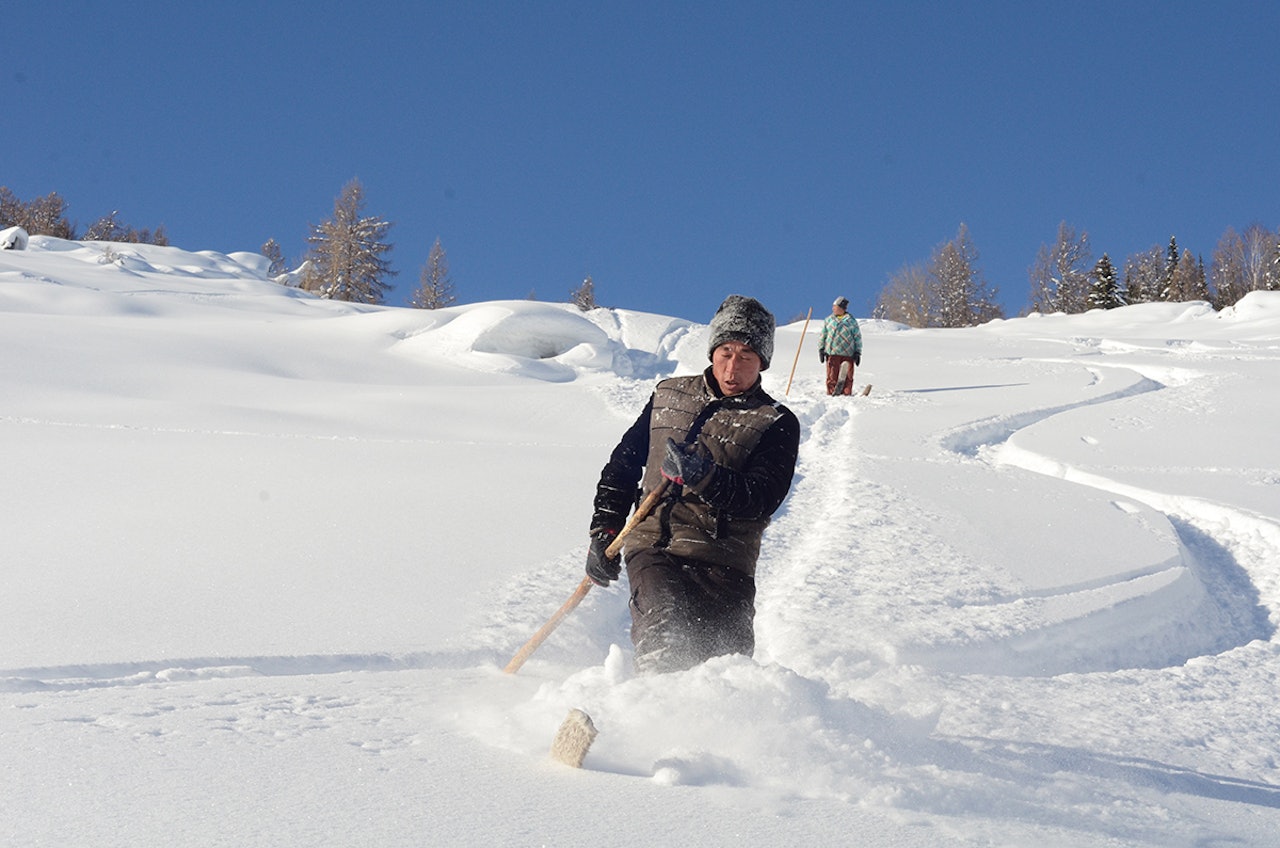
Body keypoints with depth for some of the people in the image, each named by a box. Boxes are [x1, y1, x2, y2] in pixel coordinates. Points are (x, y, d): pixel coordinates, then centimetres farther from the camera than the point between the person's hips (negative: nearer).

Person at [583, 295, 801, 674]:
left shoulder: (777, 424, 6)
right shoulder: (669, 396, 15)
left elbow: (761, 501, -9)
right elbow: (622, 465, 24)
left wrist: (706, 477, -26)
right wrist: (603, 534, 16)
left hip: (722, 563, -1)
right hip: (653, 548, 1)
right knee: (666, 638, -26)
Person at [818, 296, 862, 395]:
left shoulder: (851, 321, 9)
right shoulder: (828, 320, 12)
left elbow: (858, 337, 11)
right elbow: (822, 336, 16)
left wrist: (857, 353, 5)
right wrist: (821, 350, 7)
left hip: (848, 354, 0)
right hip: (832, 353, 0)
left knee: (847, 376, 0)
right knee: (832, 376, -3)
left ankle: (847, 393, 6)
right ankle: (831, 393, 2)